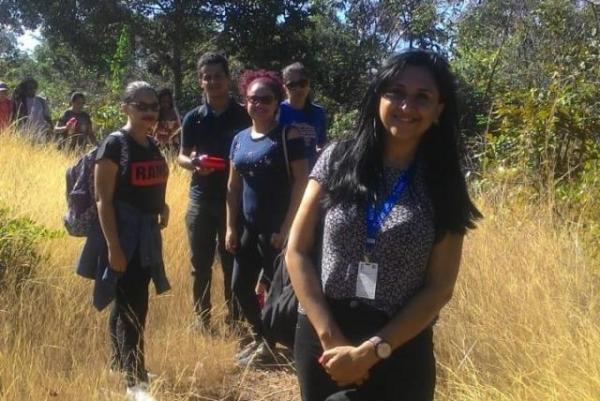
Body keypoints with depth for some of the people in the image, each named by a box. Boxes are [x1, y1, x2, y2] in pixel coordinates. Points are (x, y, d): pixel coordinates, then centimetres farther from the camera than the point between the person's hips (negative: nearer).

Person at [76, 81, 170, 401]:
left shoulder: (152, 146, 9)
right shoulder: (114, 145, -13)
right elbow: (103, 200, -17)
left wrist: (161, 206, 5)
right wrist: (113, 246, -21)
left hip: (146, 234, 8)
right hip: (121, 234, -7)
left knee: (125, 303, 19)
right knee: (134, 306, -7)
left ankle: (120, 363, 33)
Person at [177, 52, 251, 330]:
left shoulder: (243, 116, -1)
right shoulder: (194, 118, 3)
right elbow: (181, 157, 7)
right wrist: (193, 164, -14)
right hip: (201, 198, 2)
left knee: (233, 262, 5)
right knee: (200, 263, 8)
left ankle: (234, 317, 17)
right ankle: (202, 318, 20)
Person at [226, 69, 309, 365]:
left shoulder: (288, 135, -9)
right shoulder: (240, 139, 9)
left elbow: (301, 182, -13)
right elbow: (234, 186, 13)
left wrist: (286, 227, -16)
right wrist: (230, 226, 8)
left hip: (277, 228, -6)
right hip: (249, 228, 7)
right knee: (241, 285, 13)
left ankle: (269, 343, 20)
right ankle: (260, 336, 32)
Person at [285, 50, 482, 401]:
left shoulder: (444, 186, -4)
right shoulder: (338, 160, -3)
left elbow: (440, 288, -6)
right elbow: (297, 251, -3)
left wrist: (371, 351, -13)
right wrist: (330, 338, -11)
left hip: (400, 352, -1)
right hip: (322, 341, 1)